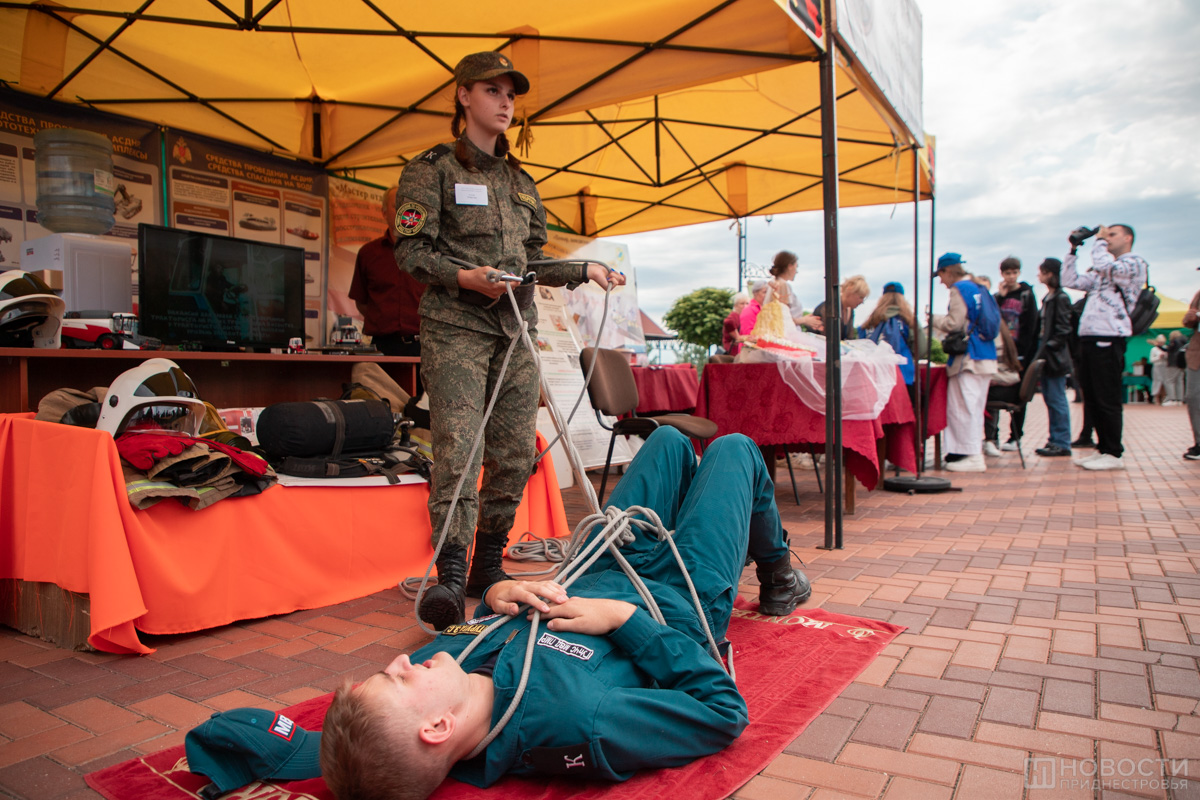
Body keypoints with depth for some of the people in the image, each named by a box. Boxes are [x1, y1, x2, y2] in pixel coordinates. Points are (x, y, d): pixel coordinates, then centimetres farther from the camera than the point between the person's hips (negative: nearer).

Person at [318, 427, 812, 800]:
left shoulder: (437, 659, -30)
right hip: (683, 601, -5)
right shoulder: (570, 722, -50)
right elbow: (725, 714, -37)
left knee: (670, 440, 23)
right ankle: (777, 581, 45)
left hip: (596, 577, 5)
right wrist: (623, 616, -37)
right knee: (733, 447, 11)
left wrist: (496, 594, -23)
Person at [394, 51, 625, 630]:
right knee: (458, 447, -15)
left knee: (515, 453, 3)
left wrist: (585, 271, 12)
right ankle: (451, 575, -13)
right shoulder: (432, 169, 5)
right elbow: (410, 250, -3)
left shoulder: (520, 182, 23)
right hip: (455, 327, -6)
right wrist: (462, 277, -19)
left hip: (516, 328, 6)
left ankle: (488, 563, 16)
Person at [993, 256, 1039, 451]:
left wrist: (1021, 351, -14)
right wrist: (1000, 297, -7)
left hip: (1021, 352, -3)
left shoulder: (1026, 294, 1)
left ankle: (1015, 436, 7)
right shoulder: (998, 295, 12)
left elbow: (1030, 326, -6)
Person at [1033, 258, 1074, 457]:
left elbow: (1063, 329, -16)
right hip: (1046, 356, 9)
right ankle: (1056, 440, 17)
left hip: (1055, 356, -9)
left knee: (1057, 400, -6)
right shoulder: (1048, 298, 16)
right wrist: (1040, 352, 14)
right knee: (1050, 399, 11)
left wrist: (1049, 347, -18)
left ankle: (1062, 444, -1)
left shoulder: (1060, 298, -11)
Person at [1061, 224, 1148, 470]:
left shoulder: (1135, 263, -1)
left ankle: (1114, 454, 2)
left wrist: (1099, 241, -3)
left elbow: (1105, 267, -19)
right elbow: (1070, 280, 20)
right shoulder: (1102, 272, 23)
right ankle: (1103, 448, 19)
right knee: (1092, 400, 10)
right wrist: (1073, 249, 17)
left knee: (1107, 401, -5)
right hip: (1088, 339, 8)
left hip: (1108, 339, -8)